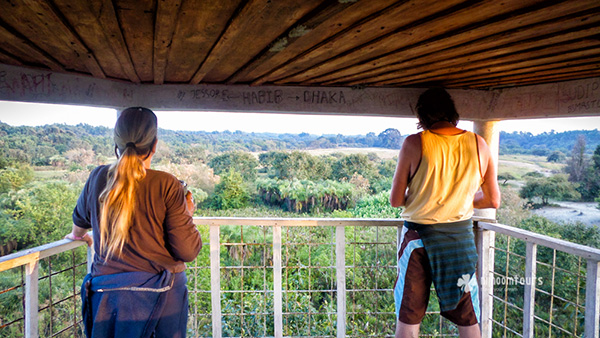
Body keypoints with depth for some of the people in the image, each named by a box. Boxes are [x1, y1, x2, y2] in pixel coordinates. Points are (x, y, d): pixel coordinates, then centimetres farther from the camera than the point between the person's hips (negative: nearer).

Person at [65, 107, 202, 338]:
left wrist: (78, 235, 44)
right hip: (160, 296, -3)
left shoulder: (98, 178, 0)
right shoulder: (167, 185, -14)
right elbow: (188, 251, -14)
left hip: (105, 294, 4)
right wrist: (187, 212, 3)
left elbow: (81, 217, 22)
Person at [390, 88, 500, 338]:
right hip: (461, 236, 3)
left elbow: (395, 200, -10)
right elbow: (493, 201, 3)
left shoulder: (414, 143, -12)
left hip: (419, 236, -2)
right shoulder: (478, 144, -3)